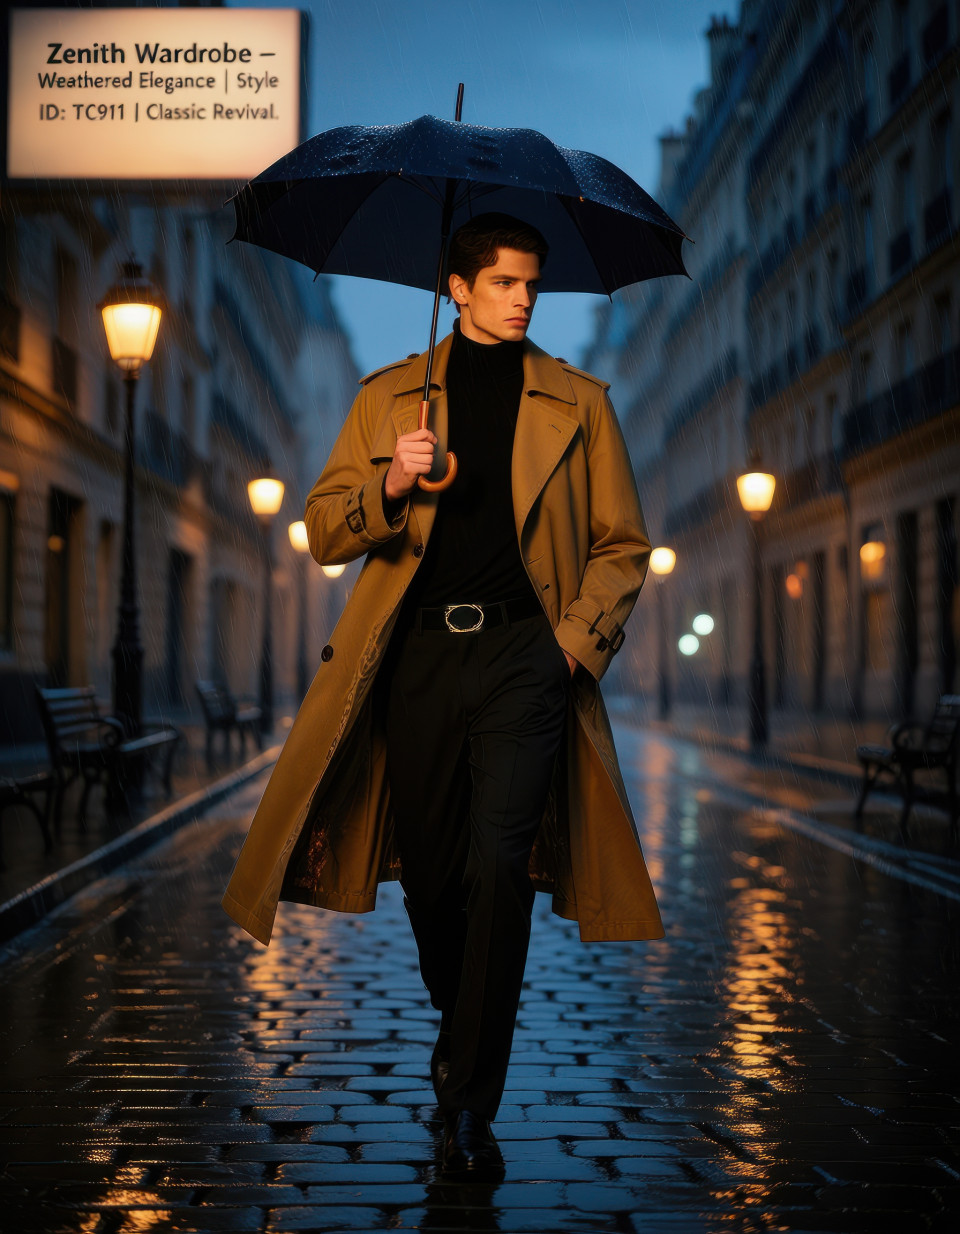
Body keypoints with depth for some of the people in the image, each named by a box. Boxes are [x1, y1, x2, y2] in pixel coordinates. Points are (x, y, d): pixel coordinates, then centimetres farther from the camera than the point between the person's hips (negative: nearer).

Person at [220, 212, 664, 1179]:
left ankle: (470, 1102, -7)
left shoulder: (577, 402, 12)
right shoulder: (388, 397, 14)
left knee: (498, 862, -15)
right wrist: (390, 486, -10)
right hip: (417, 653, 2)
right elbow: (323, 530, 10)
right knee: (429, 867, 10)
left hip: (522, 650, -2)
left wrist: (577, 635, -2)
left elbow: (623, 544, 13)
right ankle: (458, 1028, 37)